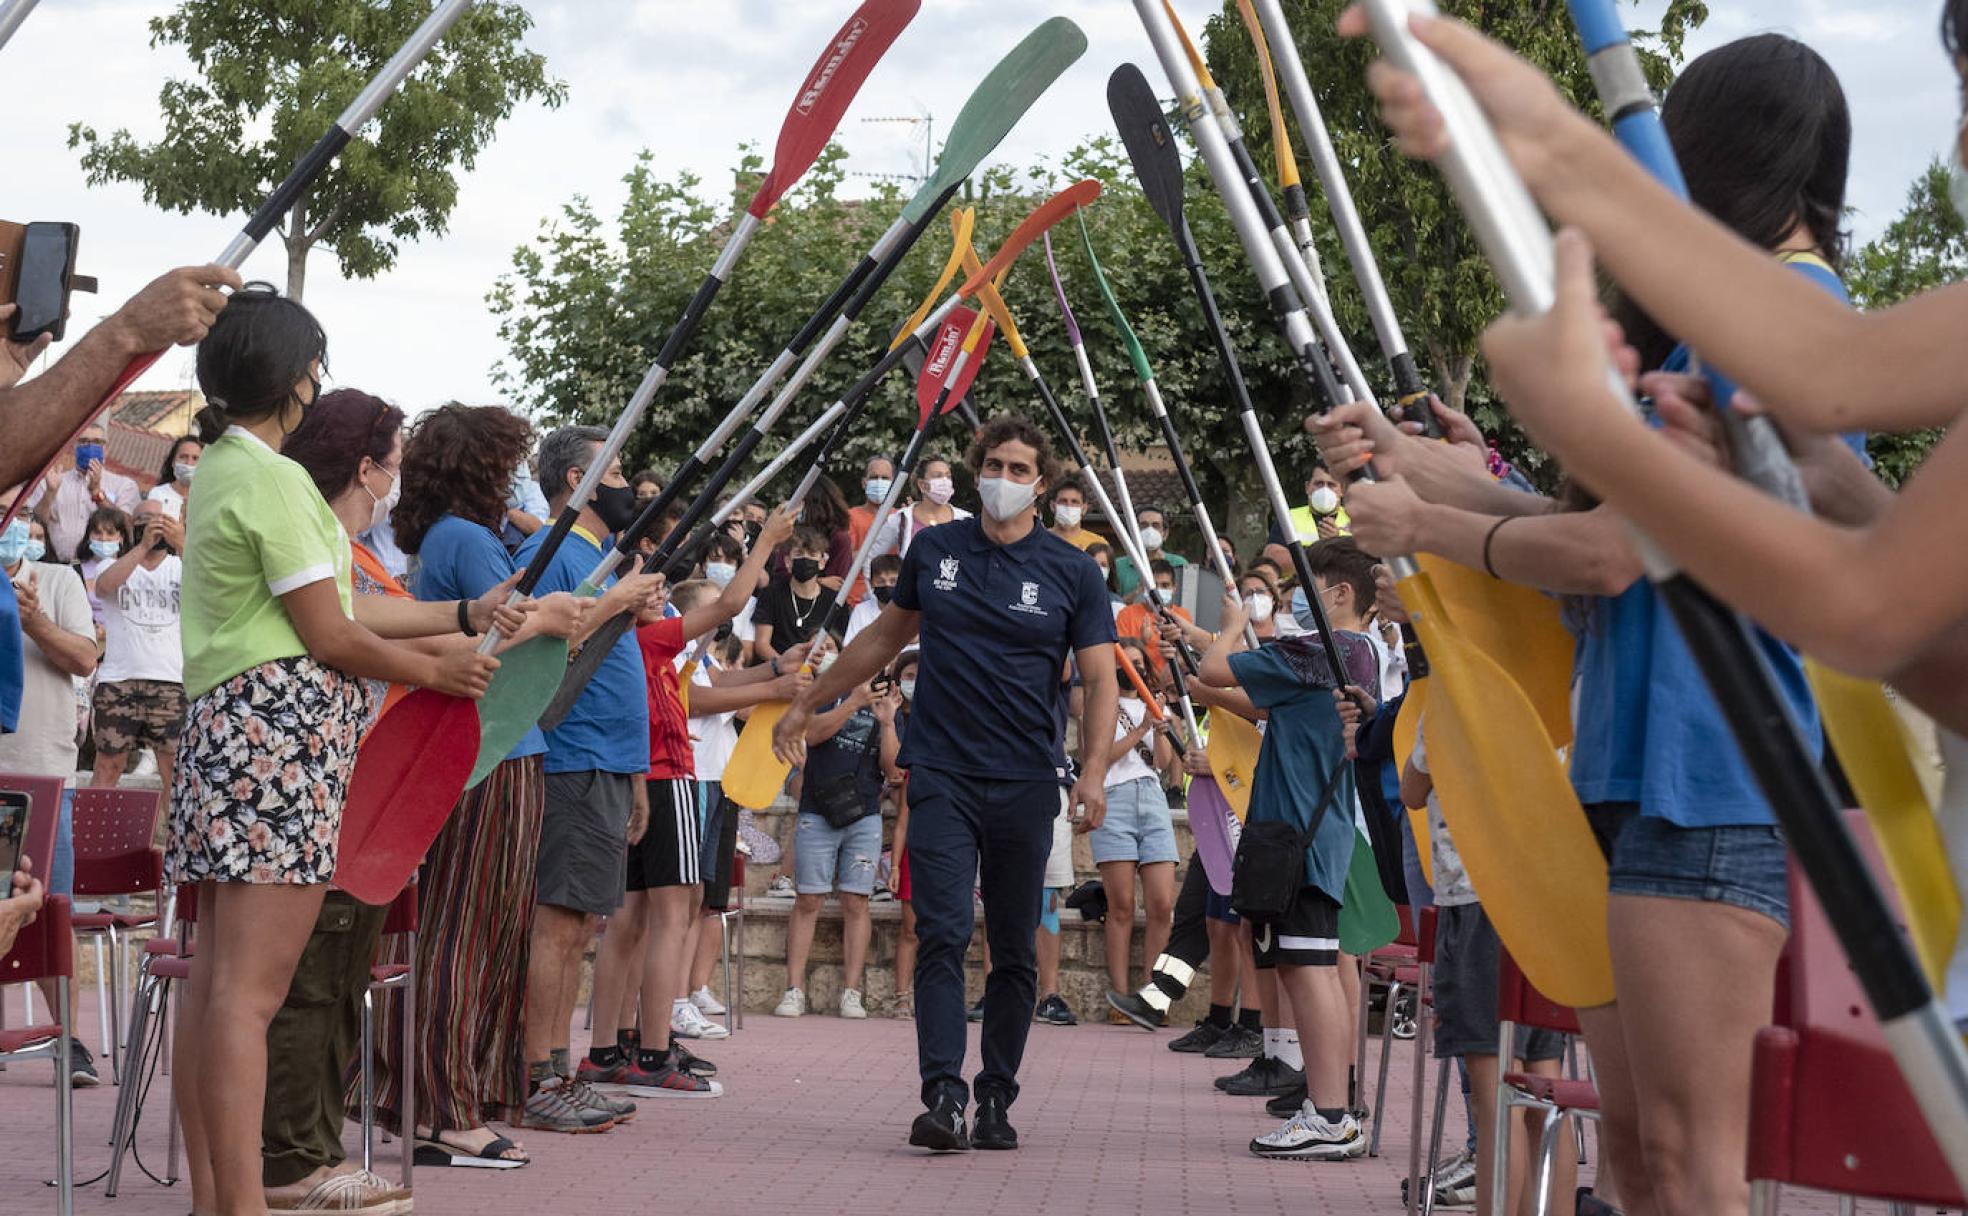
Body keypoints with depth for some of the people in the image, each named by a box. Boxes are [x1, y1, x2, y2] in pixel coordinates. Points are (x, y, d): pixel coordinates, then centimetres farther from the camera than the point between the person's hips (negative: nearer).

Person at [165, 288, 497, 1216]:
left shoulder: (218, 471, 19)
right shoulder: (275, 478, -10)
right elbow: (329, 636, -11)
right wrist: (437, 672, 5)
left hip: (225, 723, 10)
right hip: (282, 728, -10)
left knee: (215, 978, 7)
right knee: (251, 989, -13)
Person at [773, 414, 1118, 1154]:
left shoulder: (1072, 573, 1)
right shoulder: (934, 551, 7)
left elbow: (1100, 679, -1)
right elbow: (886, 635, 21)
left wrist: (1093, 772, -16)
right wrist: (808, 704, 25)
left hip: (1026, 783, 0)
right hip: (942, 775, 0)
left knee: (1014, 950, 6)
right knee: (943, 934, -11)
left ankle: (996, 1100, 15)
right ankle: (942, 1096, -15)